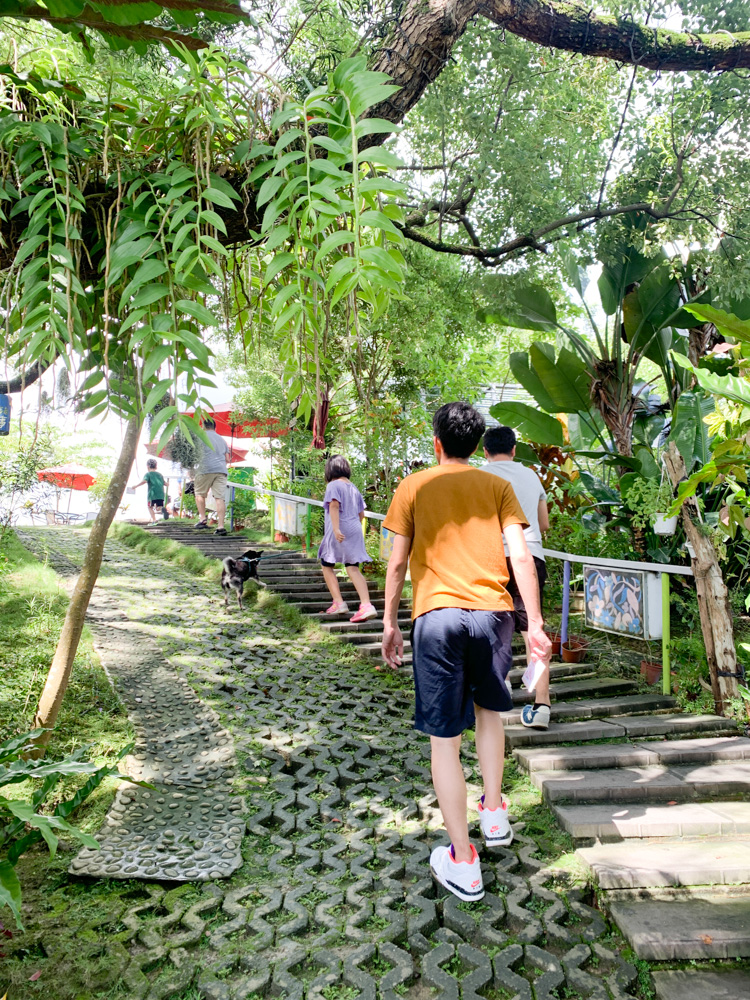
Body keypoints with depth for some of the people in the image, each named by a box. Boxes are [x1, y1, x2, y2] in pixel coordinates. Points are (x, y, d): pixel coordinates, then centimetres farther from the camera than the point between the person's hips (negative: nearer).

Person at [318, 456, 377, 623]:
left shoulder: (333, 485, -4)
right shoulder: (354, 488, 17)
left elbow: (334, 505, -19)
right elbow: (361, 514, 20)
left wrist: (336, 529, -26)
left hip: (339, 533, -6)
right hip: (355, 531, 6)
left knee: (327, 566, 11)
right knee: (353, 569, 0)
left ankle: (338, 602, 1)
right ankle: (366, 605, -15)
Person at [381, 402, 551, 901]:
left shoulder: (413, 487, 7)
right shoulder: (498, 486, 9)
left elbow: (398, 563, 5)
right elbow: (522, 557, 0)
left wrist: (390, 622, 14)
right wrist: (535, 623, 3)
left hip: (437, 616, -2)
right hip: (492, 612, 2)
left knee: (445, 738, 5)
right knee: (489, 710, 28)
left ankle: (463, 864, 12)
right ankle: (494, 813, 35)